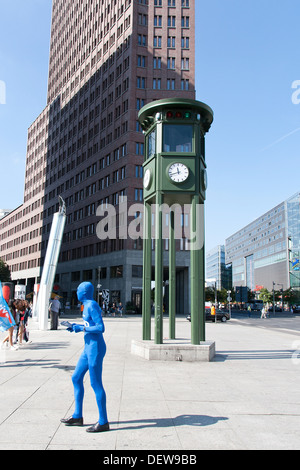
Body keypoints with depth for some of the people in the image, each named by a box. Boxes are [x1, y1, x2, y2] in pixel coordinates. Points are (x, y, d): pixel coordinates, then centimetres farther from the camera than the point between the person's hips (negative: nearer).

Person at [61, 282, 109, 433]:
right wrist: (76, 326, 12)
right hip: (89, 348, 10)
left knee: (96, 384, -3)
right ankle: (77, 416, 27)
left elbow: (101, 328, -22)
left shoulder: (92, 306, -16)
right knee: (76, 378, 16)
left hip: (95, 348, -10)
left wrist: (81, 328, -15)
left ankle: (103, 422, 8)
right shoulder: (87, 306, 13)